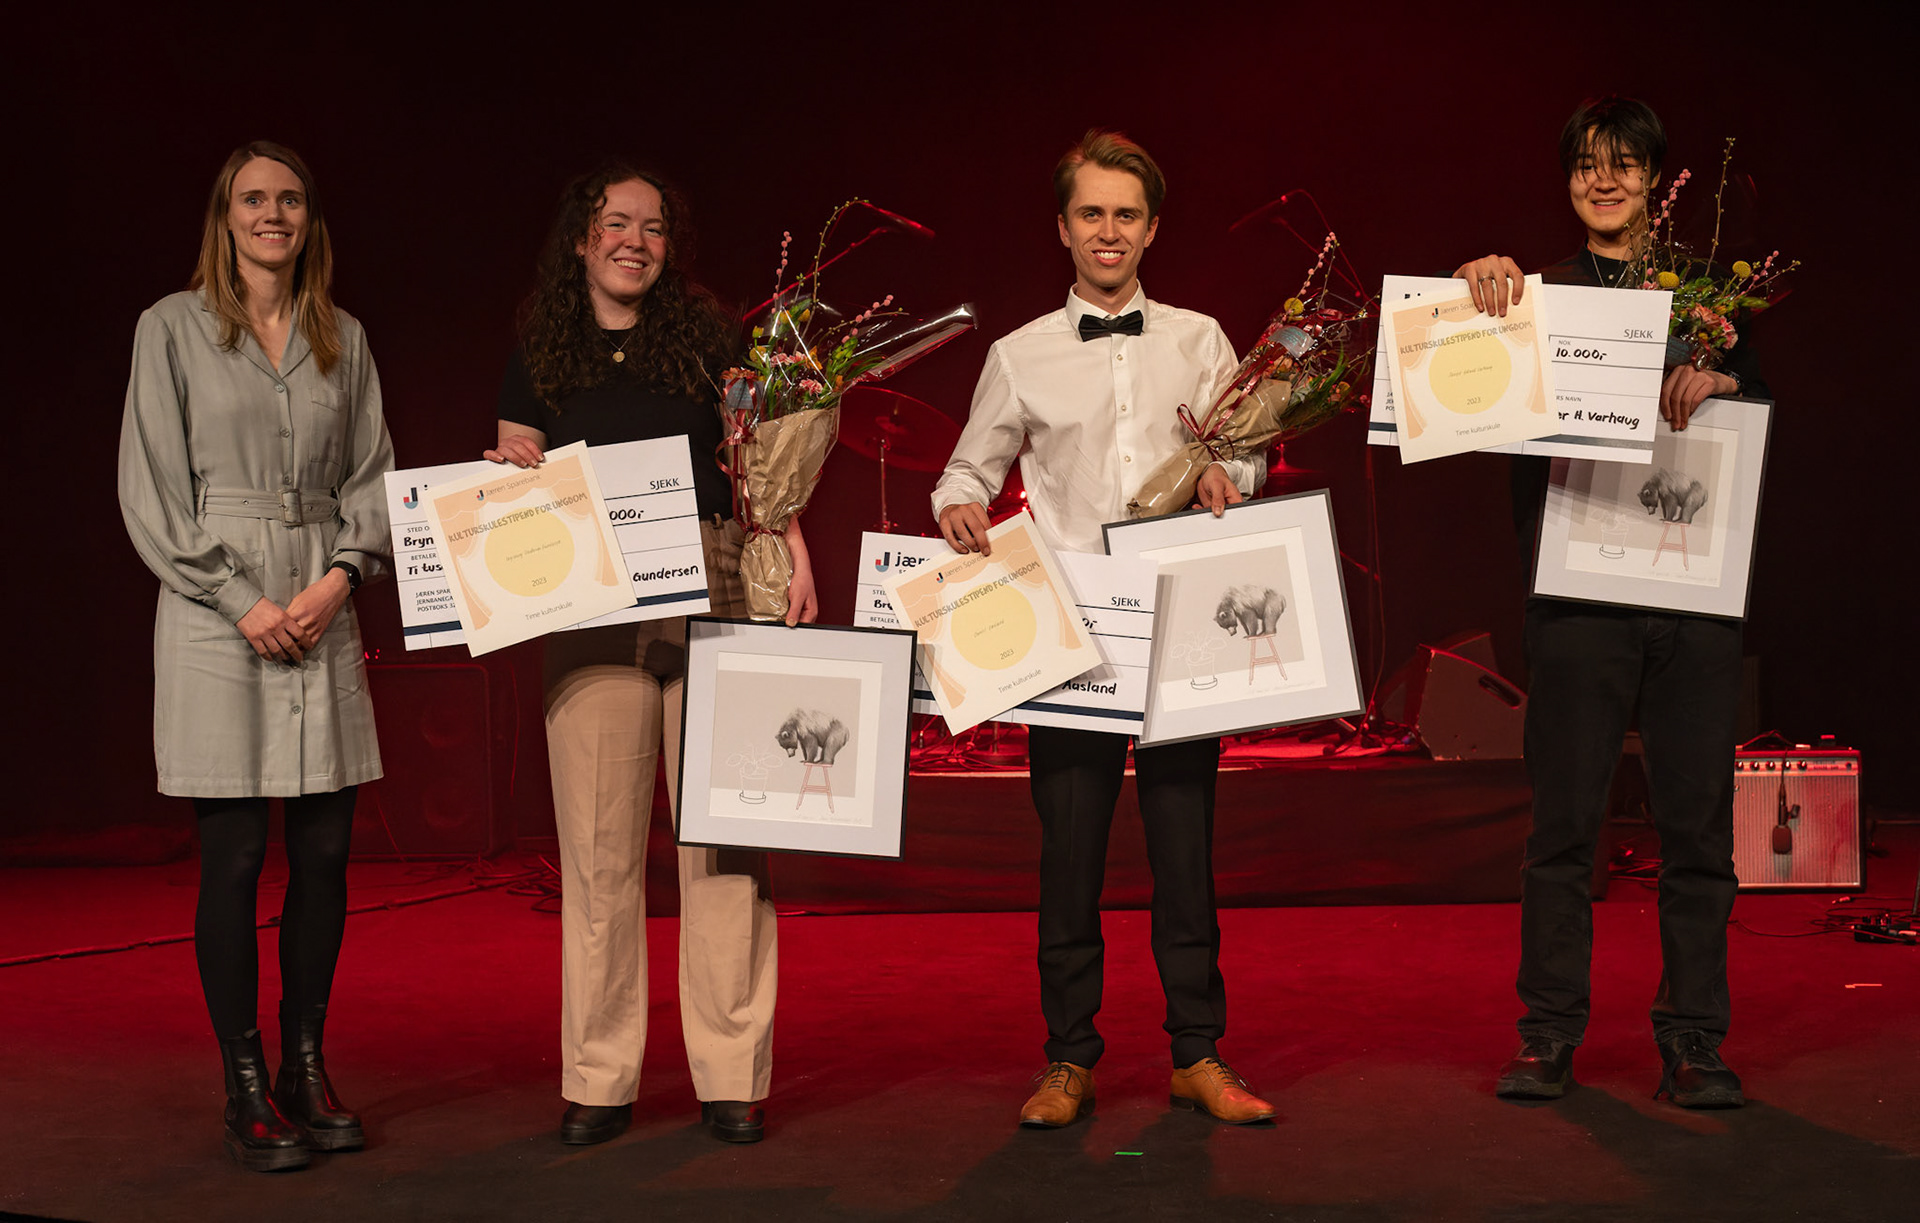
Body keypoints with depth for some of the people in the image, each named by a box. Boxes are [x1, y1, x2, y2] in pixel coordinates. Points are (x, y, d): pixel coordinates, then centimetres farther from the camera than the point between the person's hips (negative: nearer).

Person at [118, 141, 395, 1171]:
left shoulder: (343, 339, 13)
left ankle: (306, 1068, 15)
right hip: (214, 611, -4)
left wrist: (343, 575, -5)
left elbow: (371, 476, 13)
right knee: (233, 856, -3)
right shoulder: (174, 328, 2)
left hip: (323, 611, 4)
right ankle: (246, 1091, 5)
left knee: (326, 850, 3)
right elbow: (153, 489, -2)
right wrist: (243, 600, -10)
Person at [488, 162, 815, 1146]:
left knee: (722, 834, -2)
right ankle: (600, 1082, 7)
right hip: (592, 610, 1)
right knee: (599, 845, 0)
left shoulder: (712, 342, 12)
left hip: (713, 593, -1)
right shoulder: (540, 360, 15)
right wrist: (512, 473, -6)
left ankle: (732, 1076, 4)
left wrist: (795, 557, -3)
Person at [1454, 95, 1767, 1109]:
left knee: (1698, 820, 2)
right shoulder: (1539, 294, 11)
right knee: (1564, 818, 0)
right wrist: (1482, 287, -19)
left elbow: (1765, 399, 8)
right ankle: (1548, 1035, 9)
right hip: (1578, 588, -1)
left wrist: (1718, 378, -15)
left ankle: (1692, 1043, 10)